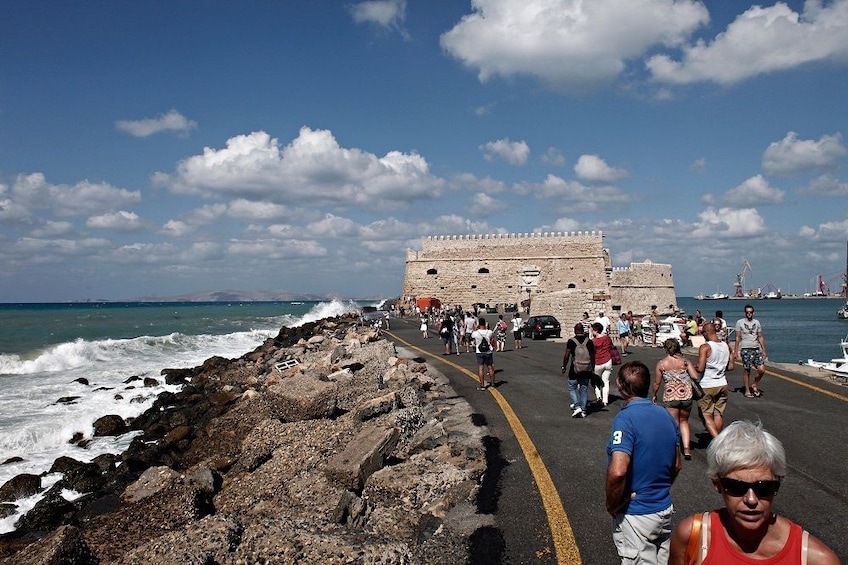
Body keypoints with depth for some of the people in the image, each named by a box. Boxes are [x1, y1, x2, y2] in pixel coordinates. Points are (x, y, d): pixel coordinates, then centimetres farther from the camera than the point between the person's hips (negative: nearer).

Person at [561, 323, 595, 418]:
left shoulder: (571, 341, -9)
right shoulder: (589, 342, 0)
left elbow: (566, 355, -11)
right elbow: (592, 356, 5)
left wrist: (564, 367, 1)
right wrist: (592, 368, 16)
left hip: (574, 370, -3)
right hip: (586, 370, 3)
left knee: (572, 388, 11)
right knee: (584, 389, 12)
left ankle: (577, 406, -5)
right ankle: (583, 410, 13)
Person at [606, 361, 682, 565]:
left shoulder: (626, 418, -22)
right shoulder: (665, 415, 1)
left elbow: (617, 472, -32)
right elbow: (676, 465, 11)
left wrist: (612, 505, -17)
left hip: (637, 515, -7)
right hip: (665, 509, 7)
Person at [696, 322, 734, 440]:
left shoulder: (705, 347, -17)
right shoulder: (726, 346, 3)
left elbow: (700, 368, -20)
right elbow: (731, 367, 8)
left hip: (707, 386, -6)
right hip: (722, 385, 6)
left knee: (706, 416, 1)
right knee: (719, 414, 14)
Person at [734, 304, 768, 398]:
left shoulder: (756, 322, 11)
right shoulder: (740, 322, 0)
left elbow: (760, 337, 14)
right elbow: (737, 338, 0)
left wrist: (764, 350, 9)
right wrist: (736, 351, -6)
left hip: (756, 349, 3)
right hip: (745, 349, -3)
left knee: (762, 370, -7)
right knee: (746, 371, -1)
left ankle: (755, 385, 16)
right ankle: (747, 390, 11)